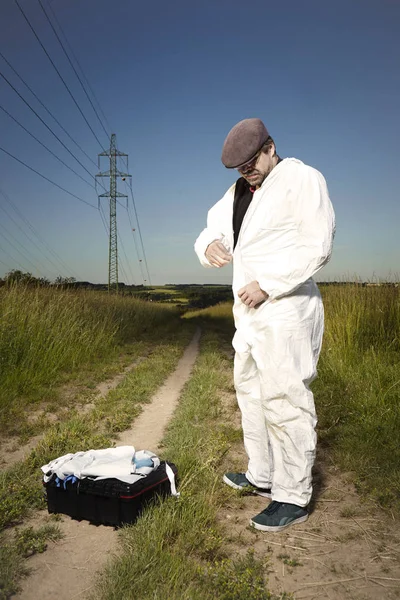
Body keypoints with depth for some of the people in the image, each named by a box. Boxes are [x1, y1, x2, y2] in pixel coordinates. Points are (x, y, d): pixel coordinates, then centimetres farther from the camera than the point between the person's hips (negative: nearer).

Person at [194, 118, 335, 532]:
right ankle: (262, 475, 34)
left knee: (286, 401, -6)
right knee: (250, 390, 17)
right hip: (250, 312, 9)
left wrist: (268, 285, -20)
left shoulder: (302, 179, -7)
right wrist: (211, 246, -12)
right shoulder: (236, 193, 16)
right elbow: (211, 232, 13)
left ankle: (293, 498, 9)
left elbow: (317, 246, -15)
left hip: (286, 309, -9)